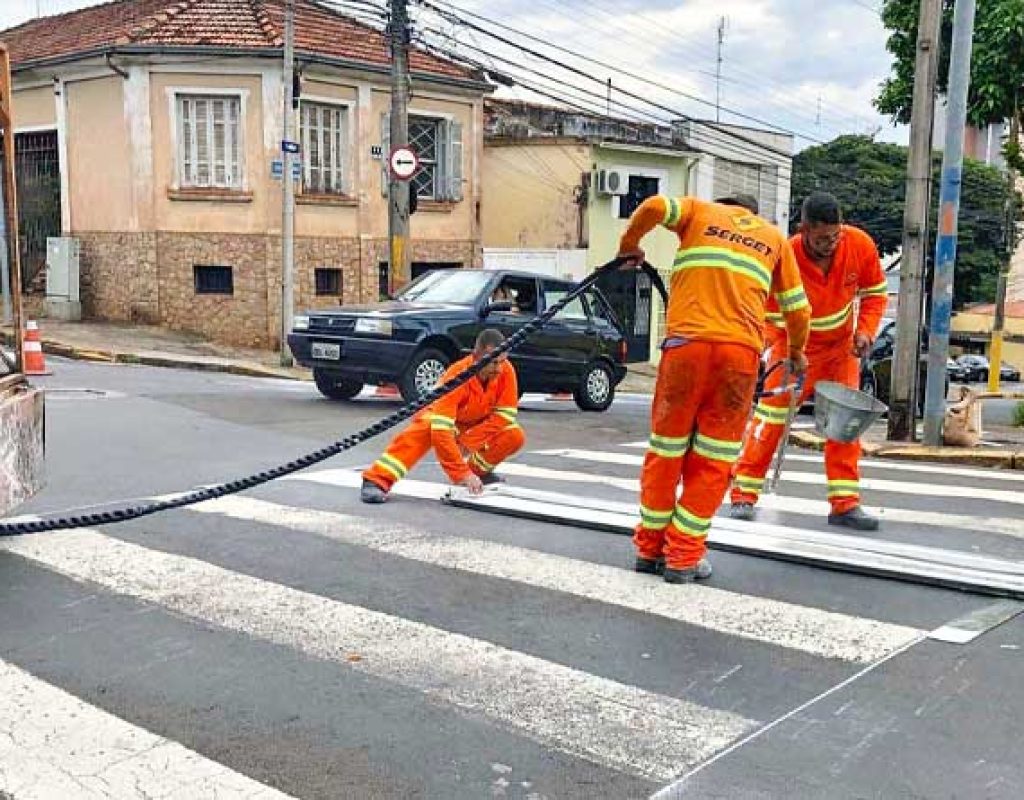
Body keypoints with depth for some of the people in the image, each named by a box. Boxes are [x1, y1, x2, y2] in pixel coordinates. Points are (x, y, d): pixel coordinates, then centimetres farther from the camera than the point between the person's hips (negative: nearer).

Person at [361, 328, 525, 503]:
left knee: (515, 435, -21)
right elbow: (441, 430, -43)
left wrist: (468, 441, -28)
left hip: (478, 427, 4)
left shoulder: (506, 371, -26)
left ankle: (478, 470, 4)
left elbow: (505, 415, -20)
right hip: (447, 421, -4)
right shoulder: (456, 376, -36)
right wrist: (463, 473, -47)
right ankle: (376, 481, -38)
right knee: (423, 431, -36)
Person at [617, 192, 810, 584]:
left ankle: (650, 548, 19)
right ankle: (683, 557, 9)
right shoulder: (775, 237, 25)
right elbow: (798, 308, 25)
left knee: (666, 452, 10)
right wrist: (796, 351, 41)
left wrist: (628, 247, 15)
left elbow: (654, 207, -1)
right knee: (712, 461, 7)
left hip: (686, 342, -1)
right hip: (741, 350, 1)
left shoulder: (701, 211, 20)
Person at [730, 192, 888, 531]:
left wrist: (865, 332, -16)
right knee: (772, 412, -10)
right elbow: (775, 321, -22)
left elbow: (874, 294, -2)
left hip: (841, 344, 4)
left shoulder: (860, 245, -19)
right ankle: (744, 494, -1)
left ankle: (845, 503, 5)